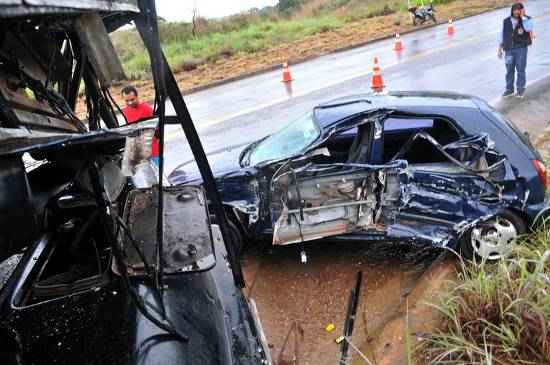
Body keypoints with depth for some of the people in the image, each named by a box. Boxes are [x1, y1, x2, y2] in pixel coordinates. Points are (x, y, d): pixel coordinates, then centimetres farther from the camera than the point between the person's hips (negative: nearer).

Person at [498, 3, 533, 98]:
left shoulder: (527, 20, -5)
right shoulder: (506, 21, 3)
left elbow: (529, 28, -27)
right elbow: (502, 35, 10)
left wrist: (522, 16, -21)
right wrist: (500, 49, 8)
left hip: (521, 48, -2)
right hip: (509, 49, 3)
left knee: (520, 69, 1)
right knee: (509, 70, 8)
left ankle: (521, 89, 14)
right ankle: (509, 89, 19)